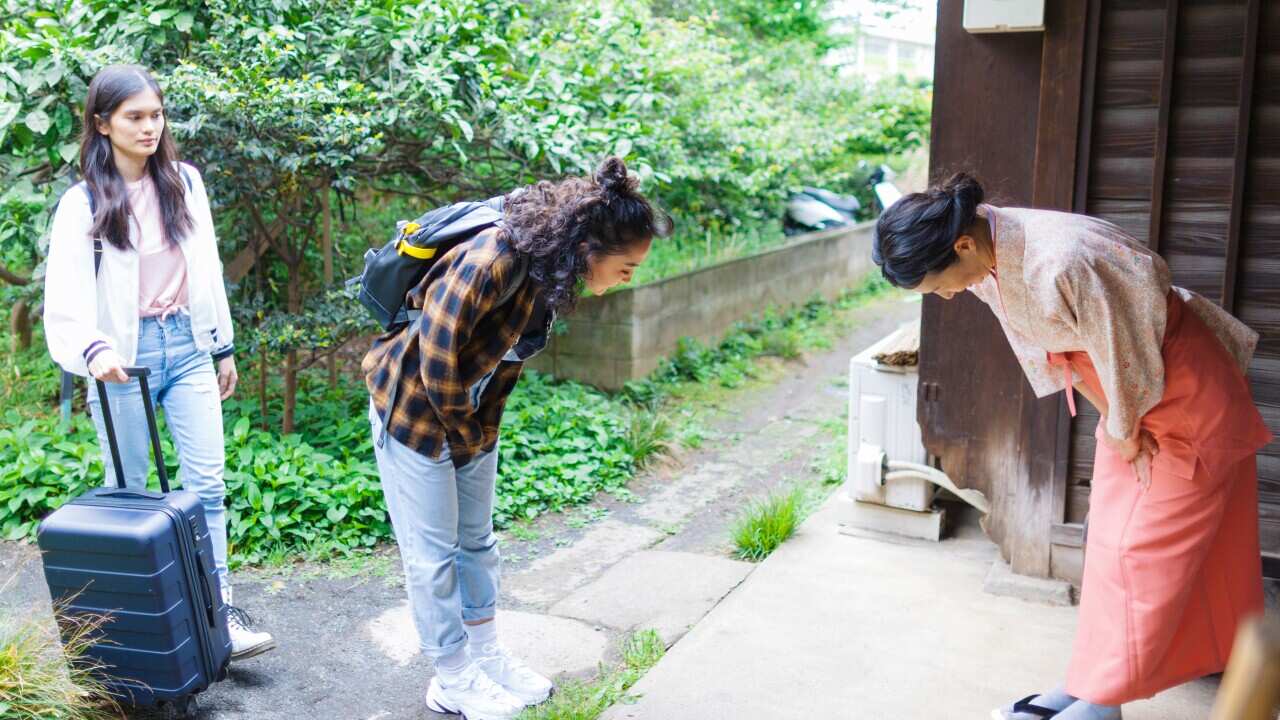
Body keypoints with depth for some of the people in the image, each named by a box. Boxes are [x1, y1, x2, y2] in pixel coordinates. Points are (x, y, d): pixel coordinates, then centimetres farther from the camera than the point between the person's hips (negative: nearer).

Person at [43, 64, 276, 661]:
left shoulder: (184, 182, 5)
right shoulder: (84, 204, -7)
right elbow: (65, 302, -15)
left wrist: (223, 345, 14)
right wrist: (93, 349, -35)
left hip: (187, 345, 3)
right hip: (126, 354, -3)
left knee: (207, 483, 0)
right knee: (128, 491, 9)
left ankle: (220, 612, 5)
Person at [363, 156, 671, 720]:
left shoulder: (553, 272, -6)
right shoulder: (496, 261, -33)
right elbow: (436, 352, -28)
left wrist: (484, 429, 4)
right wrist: (464, 431, -15)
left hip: (473, 416, 8)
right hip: (415, 409, -8)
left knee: (476, 541, 18)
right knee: (432, 554, 3)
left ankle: (486, 656, 33)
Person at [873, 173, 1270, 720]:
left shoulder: (1063, 262, -37)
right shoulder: (988, 257, -10)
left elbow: (1126, 348, -25)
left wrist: (1125, 428, -9)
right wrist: (1113, 424, 1)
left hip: (1182, 390, -8)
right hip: (1126, 397, 8)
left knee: (1141, 546, -2)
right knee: (1113, 538, 13)